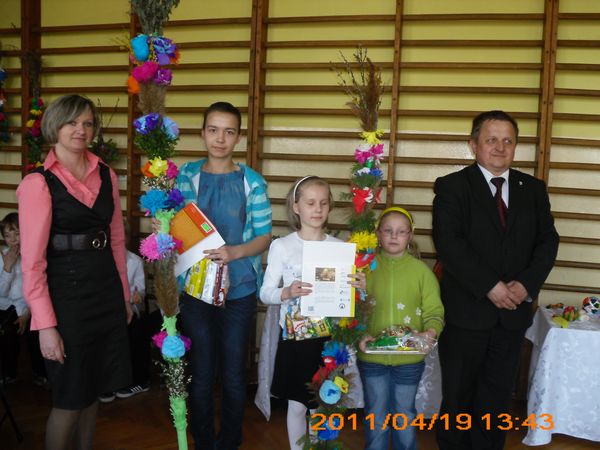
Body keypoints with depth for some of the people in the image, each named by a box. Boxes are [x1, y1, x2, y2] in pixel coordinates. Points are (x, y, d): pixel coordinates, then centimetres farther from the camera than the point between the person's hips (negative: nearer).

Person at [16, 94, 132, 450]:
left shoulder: (106, 175, 6)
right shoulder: (39, 183, -11)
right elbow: (32, 260, -14)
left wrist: (125, 294, 12)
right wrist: (45, 325, -17)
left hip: (108, 291, 5)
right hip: (66, 294, -5)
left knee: (93, 389, 17)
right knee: (69, 399, 6)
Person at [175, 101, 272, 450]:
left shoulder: (252, 181, -4)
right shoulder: (187, 176, 0)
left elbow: (264, 236, -3)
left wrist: (235, 252, -20)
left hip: (240, 291, -1)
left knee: (234, 375, 11)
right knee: (201, 374, 11)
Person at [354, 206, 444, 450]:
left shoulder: (421, 270, -3)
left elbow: (434, 312, -4)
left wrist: (429, 333, -22)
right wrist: (360, 335, -18)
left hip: (409, 359, 0)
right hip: (372, 357, 0)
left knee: (405, 416, 17)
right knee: (376, 418, 15)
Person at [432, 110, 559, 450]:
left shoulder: (534, 189, 9)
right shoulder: (452, 186, -5)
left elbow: (548, 241, 4)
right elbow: (449, 243, -15)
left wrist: (526, 284, -12)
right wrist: (490, 287, -20)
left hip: (513, 311, 4)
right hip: (466, 311, -3)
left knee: (498, 394, 14)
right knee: (458, 394, 11)